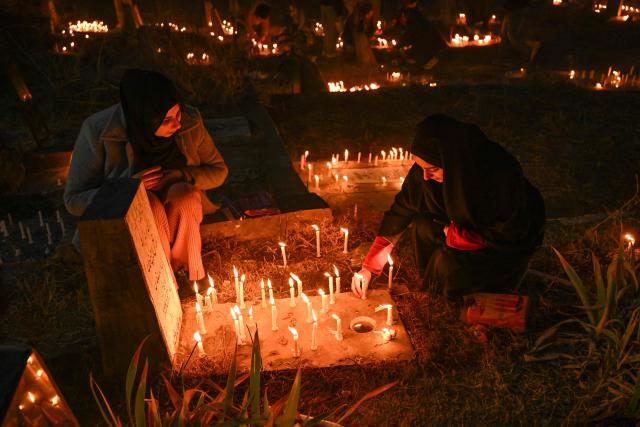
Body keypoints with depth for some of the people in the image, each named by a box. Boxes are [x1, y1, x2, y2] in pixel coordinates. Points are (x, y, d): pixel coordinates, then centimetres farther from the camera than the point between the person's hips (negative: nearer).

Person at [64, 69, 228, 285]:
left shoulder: (190, 121, -14)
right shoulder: (98, 131, -20)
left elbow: (218, 171, -1)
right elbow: (73, 201, -13)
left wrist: (178, 175, -21)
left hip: (181, 208, 2)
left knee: (183, 193, -31)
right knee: (148, 203, -34)